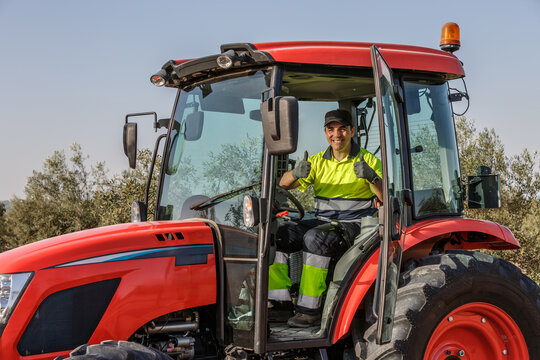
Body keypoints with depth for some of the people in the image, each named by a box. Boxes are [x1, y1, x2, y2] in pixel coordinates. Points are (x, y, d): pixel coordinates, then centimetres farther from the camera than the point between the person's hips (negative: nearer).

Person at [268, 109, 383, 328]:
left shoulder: (368, 160, 0)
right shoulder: (318, 161, 12)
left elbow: (386, 198, -11)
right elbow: (285, 184, 2)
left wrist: (372, 177, -31)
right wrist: (296, 174, -22)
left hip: (353, 225, -5)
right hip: (322, 222, 5)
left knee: (315, 238, -34)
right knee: (277, 234, -19)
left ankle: (309, 309, -30)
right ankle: (278, 299, -18)